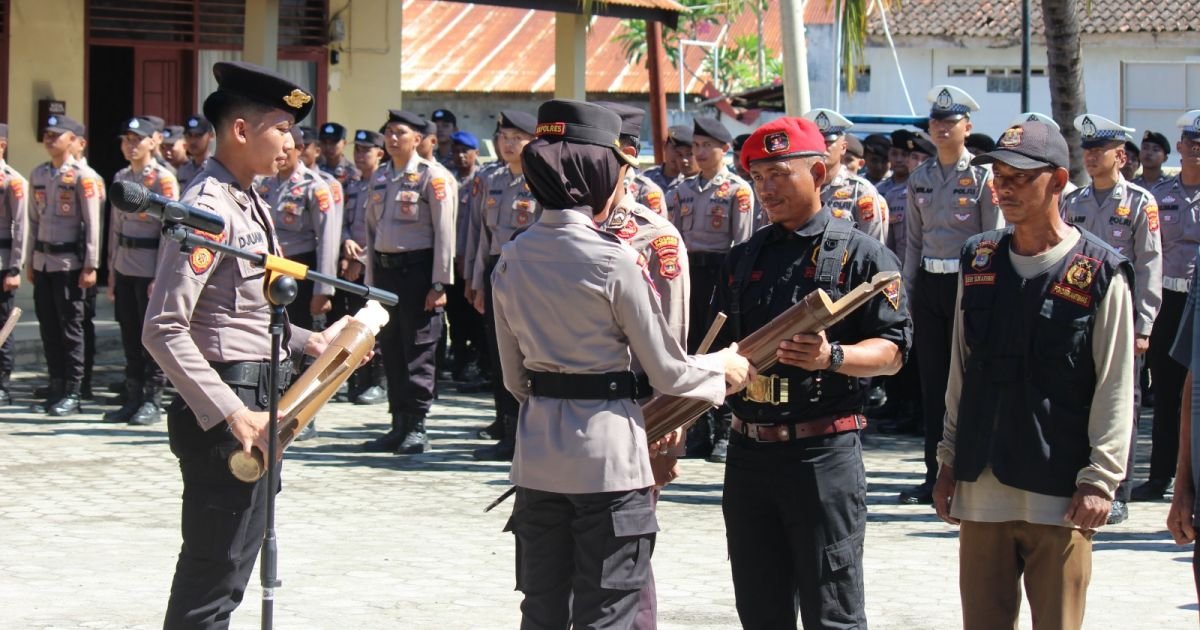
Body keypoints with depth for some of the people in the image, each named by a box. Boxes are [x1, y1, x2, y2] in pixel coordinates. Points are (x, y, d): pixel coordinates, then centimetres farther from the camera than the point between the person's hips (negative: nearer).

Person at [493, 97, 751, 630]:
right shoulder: (614, 260, -14)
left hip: (538, 452, 6)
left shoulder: (512, 260, 4)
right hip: (608, 452, -6)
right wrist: (724, 367, 11)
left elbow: (514, 376, 11)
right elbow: (667, 371, -7)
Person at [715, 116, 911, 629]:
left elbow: (891, 351, -7)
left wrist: (833, 357, -25)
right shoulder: (744, 258, 16)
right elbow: (719, 352, 21)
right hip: (749, 450, 6)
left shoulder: (861, 254, -2)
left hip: (824, 452, -6)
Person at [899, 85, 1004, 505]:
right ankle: (935, 476, 13)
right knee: (931, 381, 7)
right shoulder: (919, 179, 10)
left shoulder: (983, 178, -4)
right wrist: (907, 292, 10)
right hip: (928, 284, 5)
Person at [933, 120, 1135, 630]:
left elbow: (1115, 390, -7)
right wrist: (949, 459, 13)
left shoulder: (1099, 273, -6)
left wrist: (1099, 479, -11)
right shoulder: (978, 260, 9)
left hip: (1060, 496, -5)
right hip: (981, 488, 5)